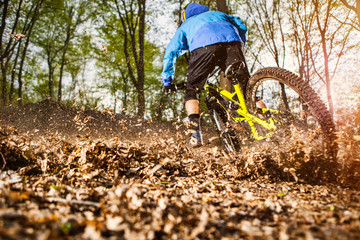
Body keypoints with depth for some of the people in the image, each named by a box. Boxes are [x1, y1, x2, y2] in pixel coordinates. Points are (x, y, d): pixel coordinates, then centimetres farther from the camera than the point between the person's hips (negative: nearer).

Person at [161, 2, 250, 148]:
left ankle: (195, 133, -6)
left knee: (192, 91, 9)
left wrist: (167, 81, 34)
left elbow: (170, 52, 30)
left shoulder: (185, 26, 39)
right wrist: (240, 47, 42)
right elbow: (242, 27, 31)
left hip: (202, 47, -2)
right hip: (231, 41, 2)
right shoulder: (217, 14, 44)